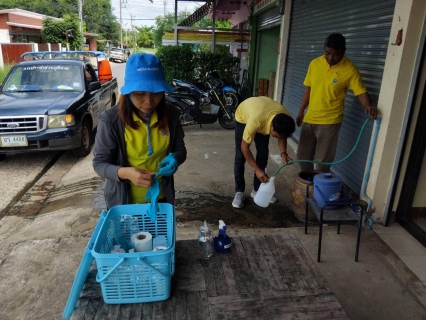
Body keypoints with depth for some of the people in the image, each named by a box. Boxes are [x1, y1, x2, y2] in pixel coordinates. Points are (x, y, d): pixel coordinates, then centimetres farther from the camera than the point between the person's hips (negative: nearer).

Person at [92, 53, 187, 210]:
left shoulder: (170, 115, -11)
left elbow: (180, 149, 1)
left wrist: (175, 158, -22)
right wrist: (125, 173, -33)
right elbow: (99, 163, -13)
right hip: (123, 200, -3)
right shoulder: (111, 120, -20)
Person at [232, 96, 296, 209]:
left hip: (265, 116, 4)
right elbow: (244, 147, -34)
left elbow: (282, 136, -9)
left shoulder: (285, 118, -32)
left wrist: (283, 153, -26)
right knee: (240, 156, -9)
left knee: (263, 154, 0)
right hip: (243, 116, -4)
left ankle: (257, 190, 13)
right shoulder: (256, 120, -46)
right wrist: (256, 170, -34)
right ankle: (239, 192, 4)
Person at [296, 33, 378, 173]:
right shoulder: (315, 63, 1)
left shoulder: (350, 70, -12)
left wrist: (369, 106, -35)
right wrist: (301, 111, 13)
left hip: (330, 121, -5)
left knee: (323, 160, 2)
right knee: (302, 156, 13)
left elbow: (361, 92, -14)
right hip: (309, 118, 5)